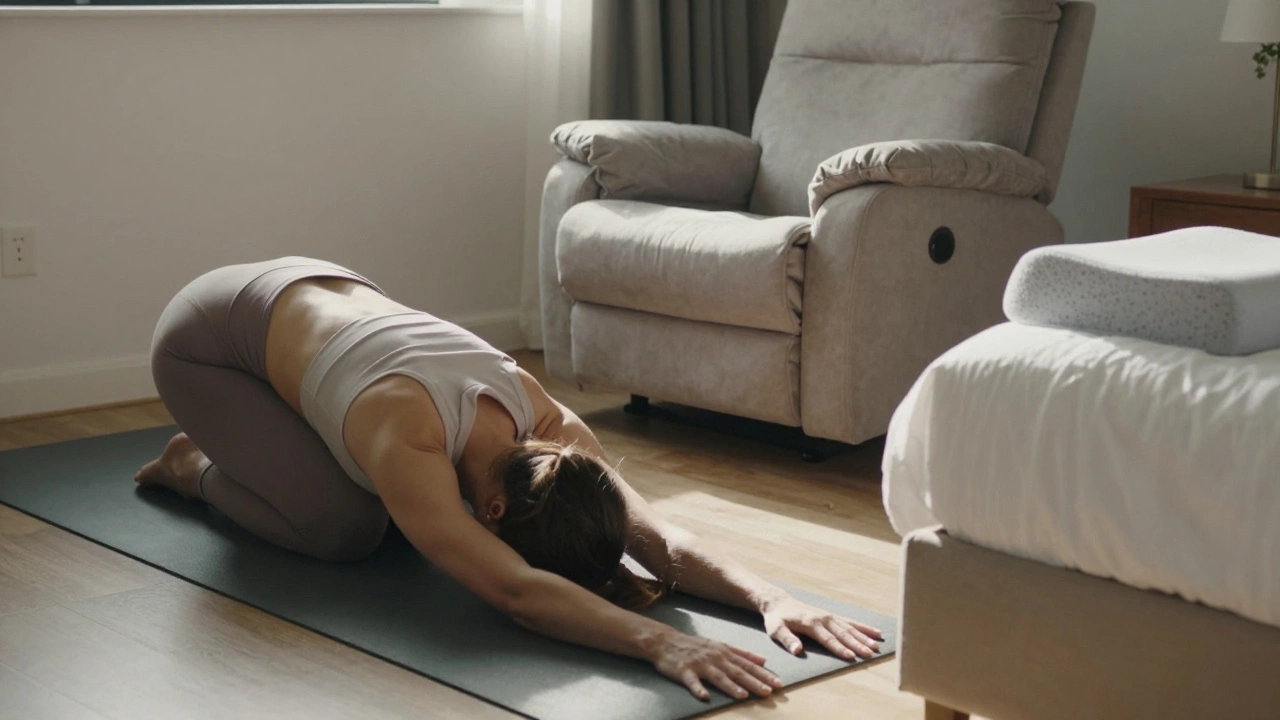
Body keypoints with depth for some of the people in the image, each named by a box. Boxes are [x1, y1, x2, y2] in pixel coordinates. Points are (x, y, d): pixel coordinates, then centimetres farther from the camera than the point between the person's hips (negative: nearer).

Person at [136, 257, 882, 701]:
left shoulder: (547, 423, -26)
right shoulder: (405, 443, -44)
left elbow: (660, 537, -31)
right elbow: (515, 591, -54)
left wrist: (771, 595, -47)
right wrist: (660, 641, -65)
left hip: (326, 292, 6)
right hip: (210, 337, -6)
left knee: (398, 511, 2)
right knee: (342, 529, -18)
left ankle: (244, 443, 27)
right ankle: (195, 466, 11)